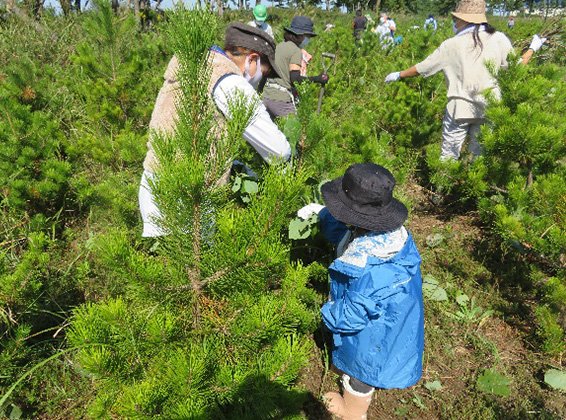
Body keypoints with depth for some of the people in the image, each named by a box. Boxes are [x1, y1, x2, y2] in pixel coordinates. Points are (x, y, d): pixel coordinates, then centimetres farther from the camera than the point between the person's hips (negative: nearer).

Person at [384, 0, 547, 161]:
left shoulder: (452, 45, -4)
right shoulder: (498, 39, 0)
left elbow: (422, 67, 3)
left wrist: (399, 75, 17)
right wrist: (533, 48, 25)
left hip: (460, 108, -2)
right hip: (489, 109, 2)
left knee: (449, 156, 6)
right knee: (480, 155, 12)